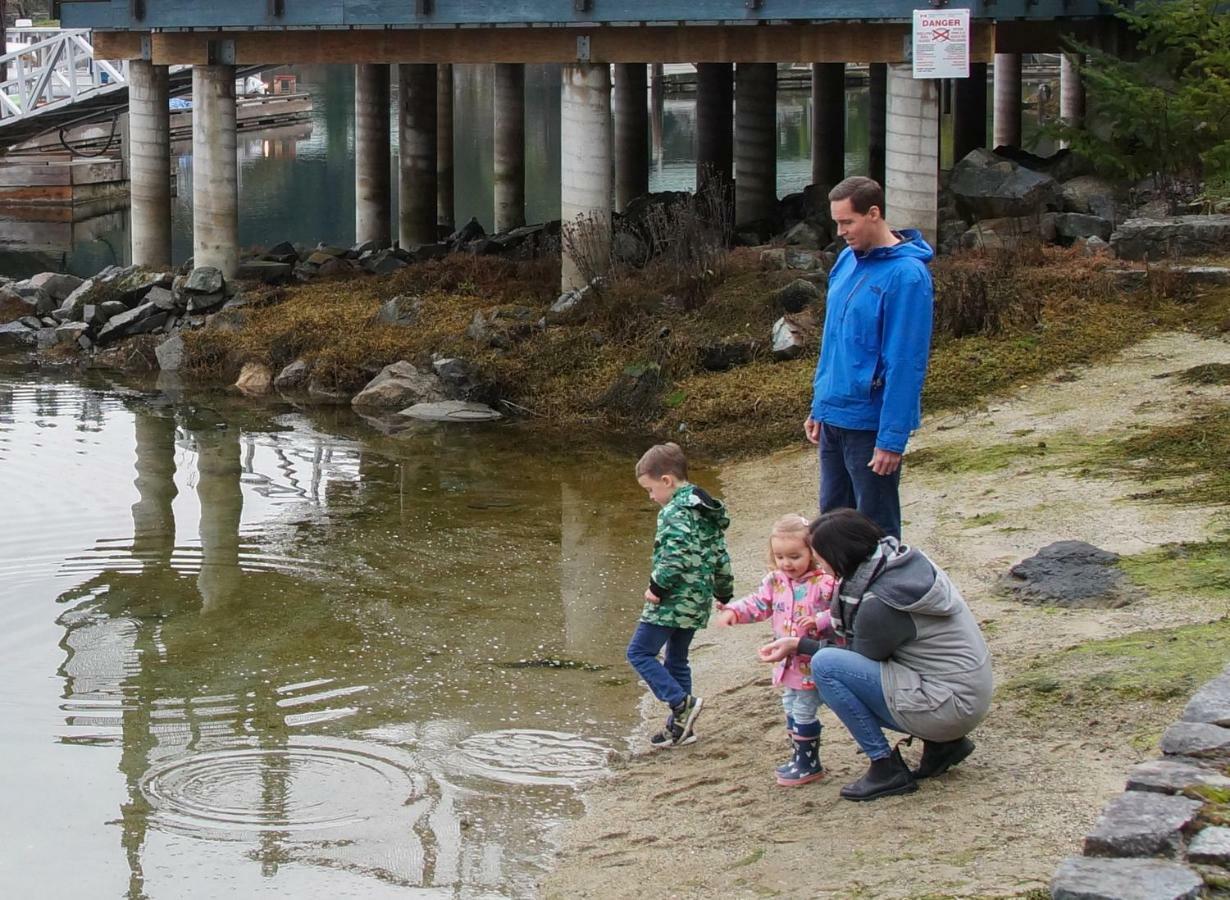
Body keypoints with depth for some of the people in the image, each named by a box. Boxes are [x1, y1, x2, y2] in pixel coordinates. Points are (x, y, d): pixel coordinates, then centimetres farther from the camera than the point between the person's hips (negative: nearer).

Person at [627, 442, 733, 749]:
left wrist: (657, 587, -17)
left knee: (640, 652, -2)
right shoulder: (706, 510, 13)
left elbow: (676, 557, -28)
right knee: (676, 659, 17)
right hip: (698, 602, 10)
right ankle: (681, 724, 19)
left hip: (672, 601, -10)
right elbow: (721, 556, 18)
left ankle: (682, 702, -11)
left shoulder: (676, 513, -17)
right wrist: (724, 594, 25)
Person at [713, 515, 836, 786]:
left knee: (804, 711, -2)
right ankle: (800, 756, 34)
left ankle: (809, 764, 11)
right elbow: (758, 604, 7)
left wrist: (818, 621, -33)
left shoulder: (824, 583, -18)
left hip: (813, 663, -8)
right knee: (791, 709, 19)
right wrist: (733, 612, -9)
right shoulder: (775, 581, 2)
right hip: (789, 662, 8)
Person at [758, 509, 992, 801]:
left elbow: (861, 658, -5)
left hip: (949, 708, -9)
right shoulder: (909, 558, 1)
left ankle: (887, 768, -6)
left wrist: (799, 645, 0)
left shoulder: (879, 604, -23)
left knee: (825, 665, -15)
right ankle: (942, 744, 15)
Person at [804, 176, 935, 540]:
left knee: (877, 529, 4)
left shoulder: (906, 274, -18)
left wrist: (892, 438, -21)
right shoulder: (848, 260, 6)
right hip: (832, 418, 8)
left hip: (871, 424, -8)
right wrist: (819, 407, 17)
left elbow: (905, 363, -19)